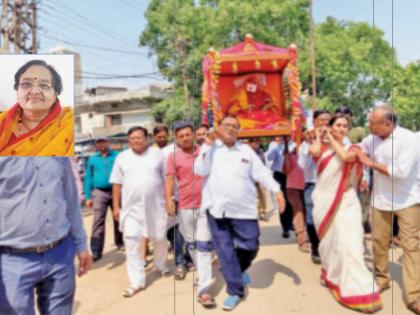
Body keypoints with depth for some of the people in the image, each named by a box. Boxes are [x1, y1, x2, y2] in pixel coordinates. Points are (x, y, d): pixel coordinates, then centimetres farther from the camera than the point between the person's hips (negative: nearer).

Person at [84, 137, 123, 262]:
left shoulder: (116, 156, 4)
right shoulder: (92, 159, 10)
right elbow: (88, 178, 10)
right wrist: (88, 197, 5)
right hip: (99, 193, 0)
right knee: (98, 222, -8)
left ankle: (120, 242, 31)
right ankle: (96, 251, -7)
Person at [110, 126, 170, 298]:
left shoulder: (157, 154, 1)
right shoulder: (122, 157, 5)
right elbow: (117, 184, 6)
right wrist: (116, 206, 2)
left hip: (156, 205, 0)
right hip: (131, 207, 1)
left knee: (160, 238, 14)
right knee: (131, 242, -4)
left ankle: (161, 264, 43)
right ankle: (137, 281, 5)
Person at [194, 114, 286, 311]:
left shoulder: (246, 150, 8)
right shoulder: (209, 148, 5)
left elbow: (261, 173, 3)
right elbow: (200, 171, -8)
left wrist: (277, 191, -9)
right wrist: (208, 146, -11)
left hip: (244, 209, 1)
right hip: (217, 209, -1)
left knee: (250, 246, 3)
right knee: (225, 251, 4)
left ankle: (241, 268, 38)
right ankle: (235, 291, 18)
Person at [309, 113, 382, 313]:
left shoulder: (352, 148, 5)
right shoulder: (322, 147, 7)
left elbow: (346, 157, -18)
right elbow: (313, 151, -17)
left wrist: (333, 140, -5)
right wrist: (319, 137, 1)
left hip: (345, 203, -2)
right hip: (324, 201, 2)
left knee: (347, 243, -10)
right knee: (327, 241, 13)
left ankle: (357, 289, -5)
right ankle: (331, 275, 35)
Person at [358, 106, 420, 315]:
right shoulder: (372, 139, -1)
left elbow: (400, 171, -26)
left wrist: (371, 163, -17)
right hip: (380, 200, 5)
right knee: (379, 242, 11)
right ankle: (381, 279, 30)